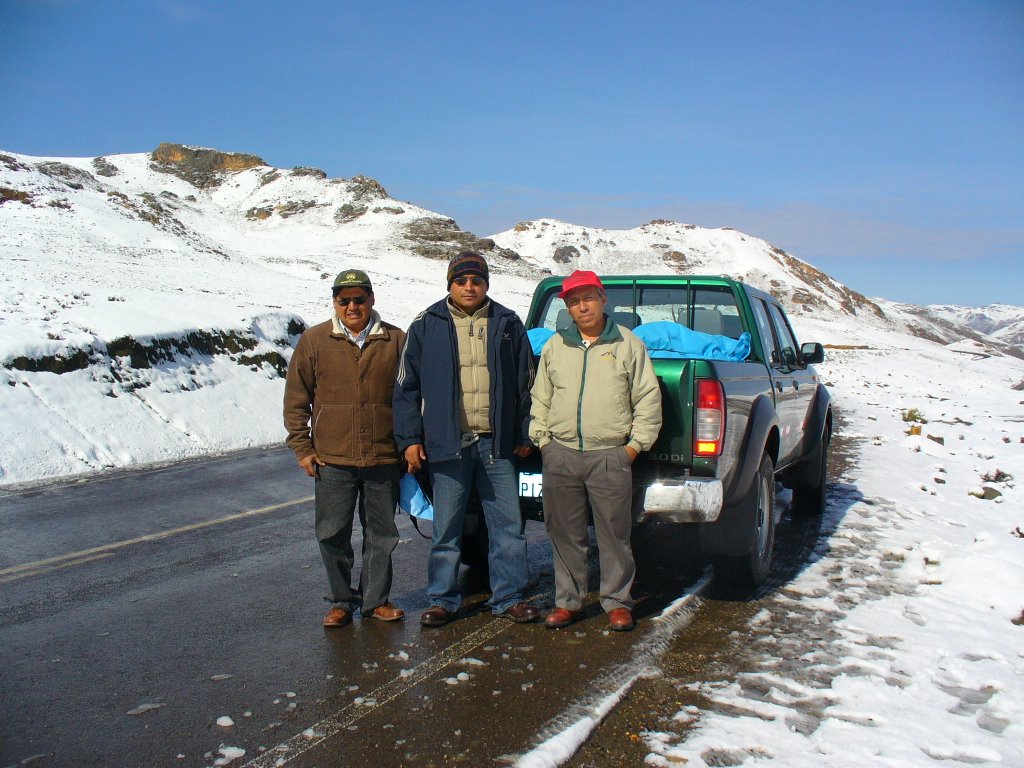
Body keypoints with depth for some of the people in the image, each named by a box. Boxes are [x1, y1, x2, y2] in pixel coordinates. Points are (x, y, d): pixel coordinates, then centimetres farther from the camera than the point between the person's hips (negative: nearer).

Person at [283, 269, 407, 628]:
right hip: (332, 460, 0)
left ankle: (376, 600, 24)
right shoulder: (313, 341, 3)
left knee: (382, 534, 9)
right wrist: (302, 447, 0)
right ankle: (342, 601, 22)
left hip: (384, 459, 1)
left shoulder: (395, 340, 4)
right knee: (333, 535, 6)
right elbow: (296, 399, 5)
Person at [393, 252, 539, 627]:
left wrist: (524, 435, 6)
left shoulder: (508, 324, 8)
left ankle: (508, 597, 18)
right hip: (447, 442, -1)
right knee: (446, 528, 7)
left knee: (508, 525, 6)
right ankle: (442, 599, 19)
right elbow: (407, 386, 4)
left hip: (497, 442, 1)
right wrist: (410, 439, -2)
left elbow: (525, 383, 11)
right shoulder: (427, 325, 4)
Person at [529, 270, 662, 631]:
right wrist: (542, 439, 7)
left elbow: (648, 398, 5)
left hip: (611, 456, -2)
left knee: (614, 534, 2)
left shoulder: (628, 344, 5)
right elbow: (540, 399, 17)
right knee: (565, 534, 8)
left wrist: (636, 444, -1)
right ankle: (568, 601, 20)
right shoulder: (554, 346, 13)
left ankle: (617, 602, 15)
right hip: (561, 456, 3)